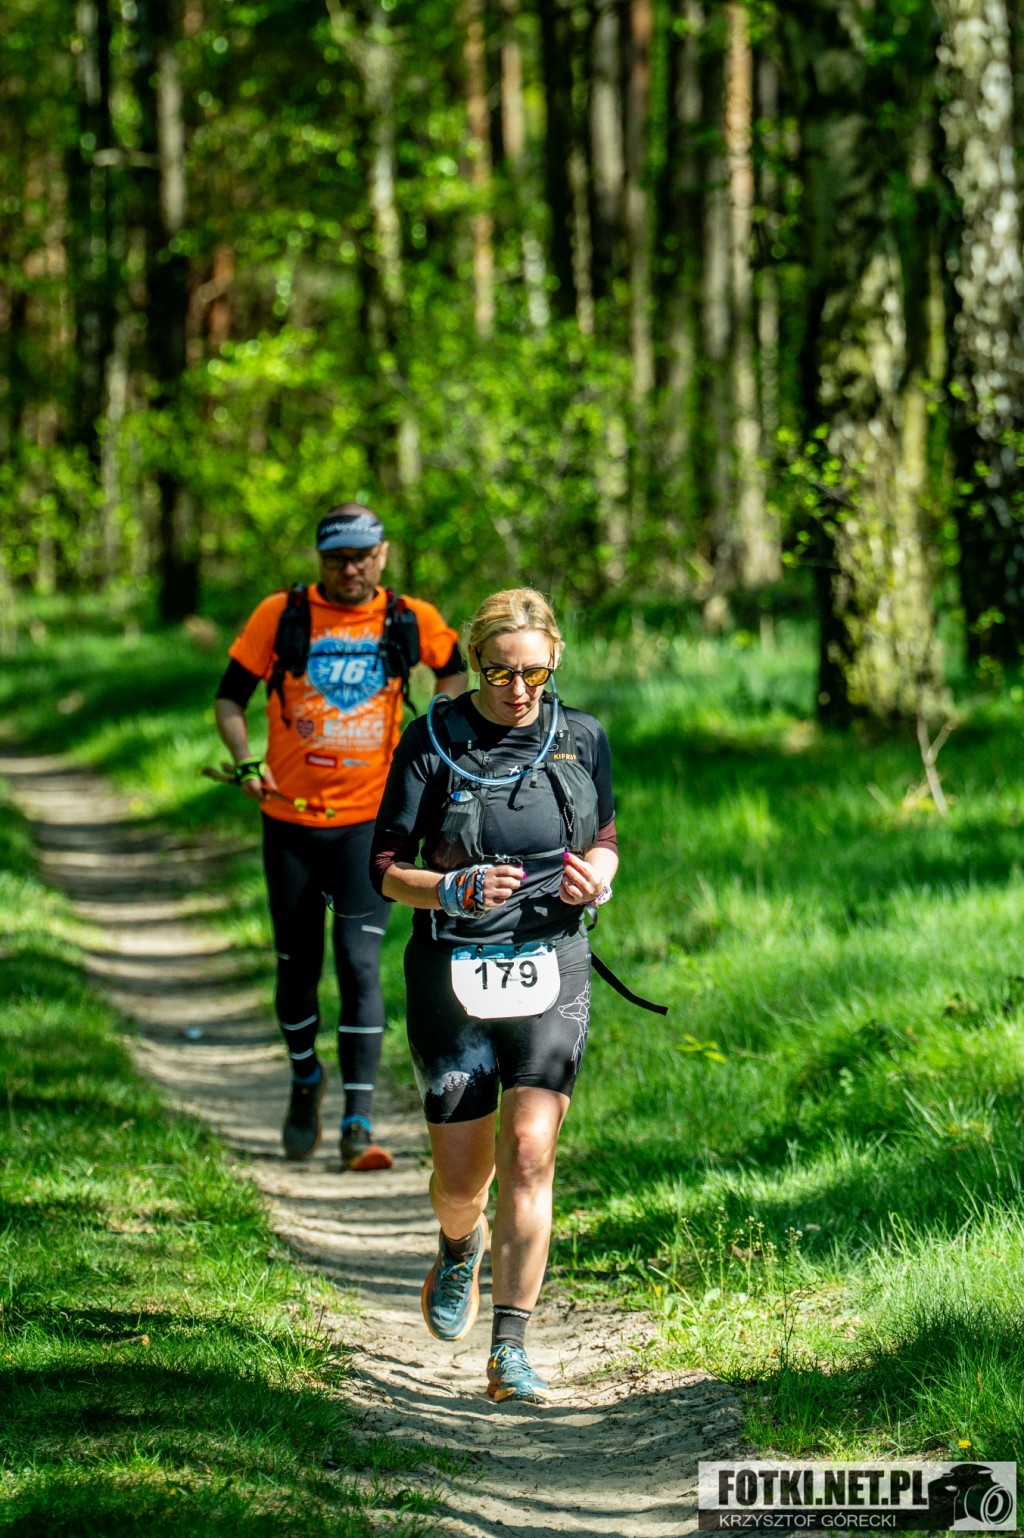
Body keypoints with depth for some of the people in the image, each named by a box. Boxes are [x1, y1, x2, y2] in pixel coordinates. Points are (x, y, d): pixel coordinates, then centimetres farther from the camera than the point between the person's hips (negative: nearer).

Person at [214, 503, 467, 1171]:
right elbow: (230, 698, 2)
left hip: (368, 820, -1)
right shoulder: (281, 615, -2)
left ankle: (360, 1124, -13)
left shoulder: (411, 621, 0)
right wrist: (246, 761, -15)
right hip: (291, 819, 1)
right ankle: (306, 1080, 38)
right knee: (298, 967, 10)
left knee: (361, 965, -12)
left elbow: (455, 670, 21)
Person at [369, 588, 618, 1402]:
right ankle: (460, 1254, 43)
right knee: (461, 1174, 5)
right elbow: (385, 869, -2)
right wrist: (457, 890, -21)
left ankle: (511, 1349, -9)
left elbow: (605, 841, 18)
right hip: (453, 970, -1)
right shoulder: (432, 742, -4)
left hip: (551, 968, 1)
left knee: (529, 1154, -14)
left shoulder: (582, 739, 4)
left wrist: (596, 877, -6)